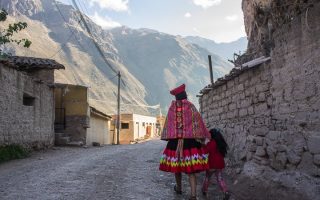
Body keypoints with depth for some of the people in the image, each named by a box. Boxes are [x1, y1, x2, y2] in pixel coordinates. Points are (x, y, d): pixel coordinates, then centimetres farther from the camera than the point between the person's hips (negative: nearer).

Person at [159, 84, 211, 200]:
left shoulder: (172, 108, 6)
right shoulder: (190, 106, -1)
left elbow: (168, 124, 9)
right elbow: (197, 123, -2)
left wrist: (168, 137, 18)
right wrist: (203, 136, 5)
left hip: (175, 140, 2)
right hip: (190, 140, -2)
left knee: (176, 163, 17)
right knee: (191, 169, -3)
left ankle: (178, 188, 35)